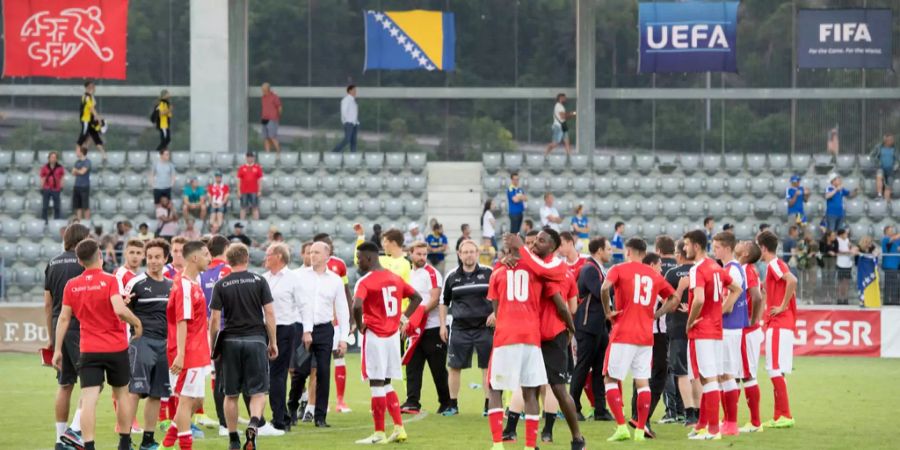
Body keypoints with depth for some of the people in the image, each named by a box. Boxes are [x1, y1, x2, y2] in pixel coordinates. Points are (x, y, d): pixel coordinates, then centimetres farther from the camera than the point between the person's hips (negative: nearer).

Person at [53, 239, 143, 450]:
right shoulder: (109, 280, -11)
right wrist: (137, 323, -5)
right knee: (122, 395, 17)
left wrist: (57, 350, 8)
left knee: (89, 400, -5)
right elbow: (119, 310, -23)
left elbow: (63, 318, 2)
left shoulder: (72, 285, 1)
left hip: (89, 350, 2)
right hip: (116, 348, -1)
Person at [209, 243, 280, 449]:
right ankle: (254, 423, -26)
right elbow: (269, 313, -2)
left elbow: (215, 319, -2)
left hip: (230, 341, 1)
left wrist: (213, 346, 8)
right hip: (255, 339, -1)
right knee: (257, 391, 1)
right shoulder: (259, 281, 1)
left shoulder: (221, 285, 1)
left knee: (231, 394, 9)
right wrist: (273, 342, 5)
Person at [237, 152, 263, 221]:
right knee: (243, 208, 2)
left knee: (255, 208, -3)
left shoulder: (258, 168, 5)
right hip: (244, 192, 1)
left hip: (254, 192, -1)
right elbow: (239, 181, 8)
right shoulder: (242, 168, 7)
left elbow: (259, 181, 5)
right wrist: (238, 191, 1)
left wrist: (259, 191, -2)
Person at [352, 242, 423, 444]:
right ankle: (399, 428, 12)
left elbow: (357, 306, -29)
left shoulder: (365, 281, -12)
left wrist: (360, 325, -12)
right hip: (393, 335, 7)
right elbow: (416, 297, 20)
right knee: (386, 384, 16)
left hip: (374, 336, -7)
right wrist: (404, 318, 15)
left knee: (377, 384, -2)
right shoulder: (394, 278, 11)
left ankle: (379, 434, 1)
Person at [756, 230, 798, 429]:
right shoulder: (774, 265, 18)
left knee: (775, 371, -10)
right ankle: (779, 416, 14)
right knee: (775, 372, 12)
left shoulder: (774, 265, -12)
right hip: (777, 324, 10)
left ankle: (785, 416, -10)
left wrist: (782, 306, -22)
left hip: (778, 325, -10)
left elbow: (792, 281, -28)